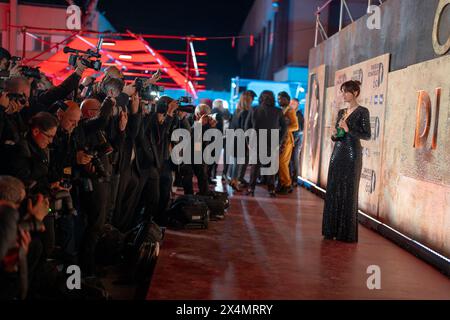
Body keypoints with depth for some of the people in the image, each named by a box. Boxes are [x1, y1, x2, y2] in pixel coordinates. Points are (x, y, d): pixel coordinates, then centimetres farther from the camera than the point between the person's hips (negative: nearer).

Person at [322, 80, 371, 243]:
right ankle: (332, 229, 14)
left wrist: (348, 129, -19)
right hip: (337, 152, 7)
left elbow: (367, 135, -11)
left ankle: (347, 233, 6)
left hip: (352, 154, -7)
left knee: (348, 192, -3)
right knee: (333, 190, 6)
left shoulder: (362, 111, -6)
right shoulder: (341, 112, 14)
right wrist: (334, 135, -2)